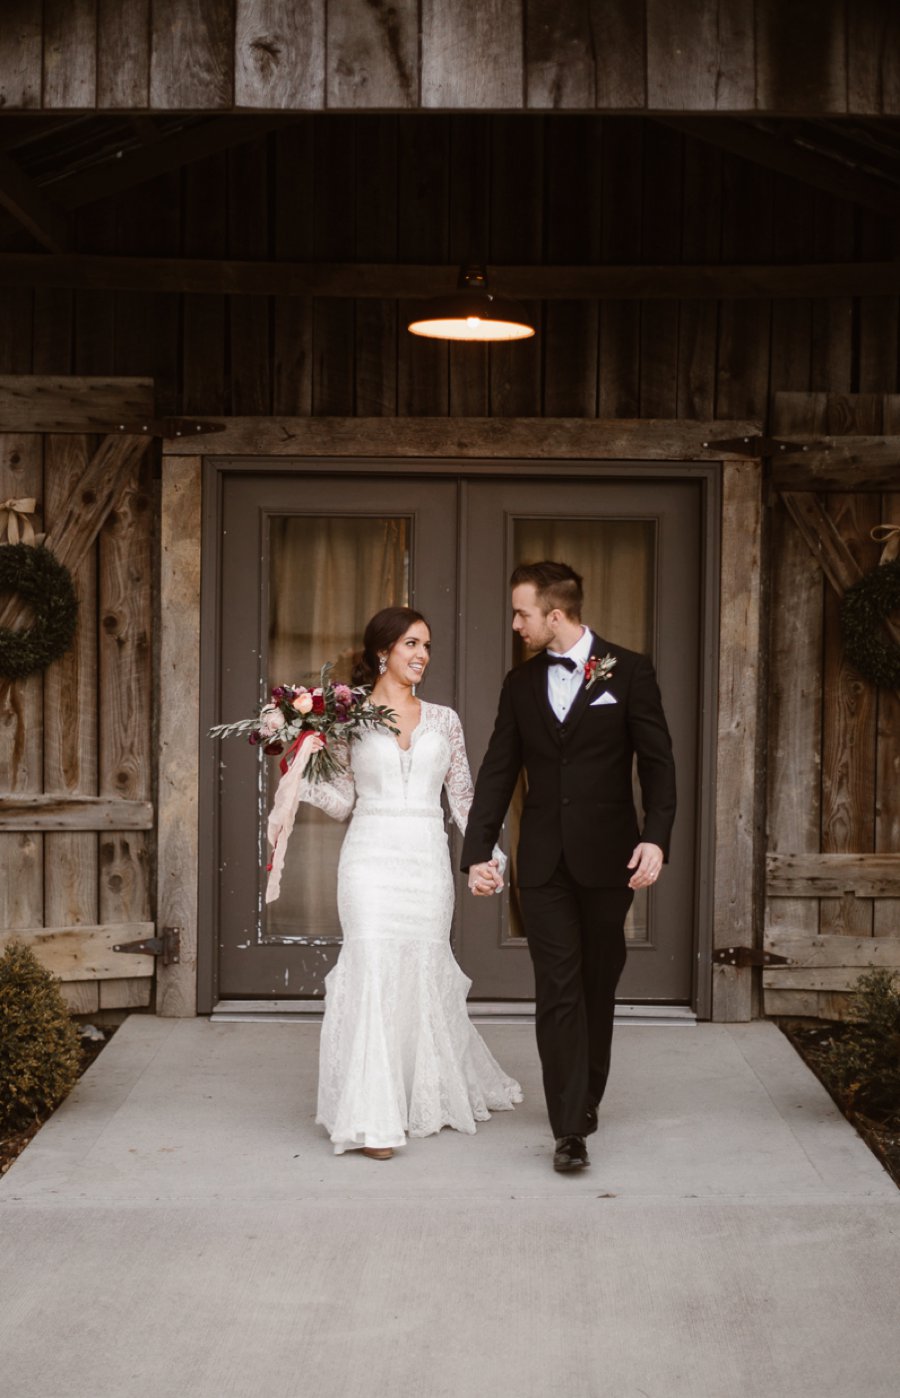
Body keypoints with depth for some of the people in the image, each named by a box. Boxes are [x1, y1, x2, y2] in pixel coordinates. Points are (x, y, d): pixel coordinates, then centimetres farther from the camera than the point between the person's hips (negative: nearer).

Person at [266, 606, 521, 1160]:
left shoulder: (444, 720, 11)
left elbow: (464, 797, 12)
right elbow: (344, 802, 6)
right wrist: (303, 772, -10)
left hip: (427, 860, 2)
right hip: (371, 858, -2)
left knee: (423, 973, 6)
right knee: (375, 972, -10)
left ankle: (433, 1095, 29)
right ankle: (375, 1118, -7)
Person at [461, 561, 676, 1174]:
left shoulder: (628, 671, -2)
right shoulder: (521, 684, 8)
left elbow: (657, 761, -3)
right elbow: (497, 773, 9)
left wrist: (656, 838, -15)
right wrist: (478, 852, 1)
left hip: (607, 859, -2)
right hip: (544, 863, 2)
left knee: (598, 986, 10)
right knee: (558, 991, -4)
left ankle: (588, 1097, 27)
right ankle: (570, 1129, -4)